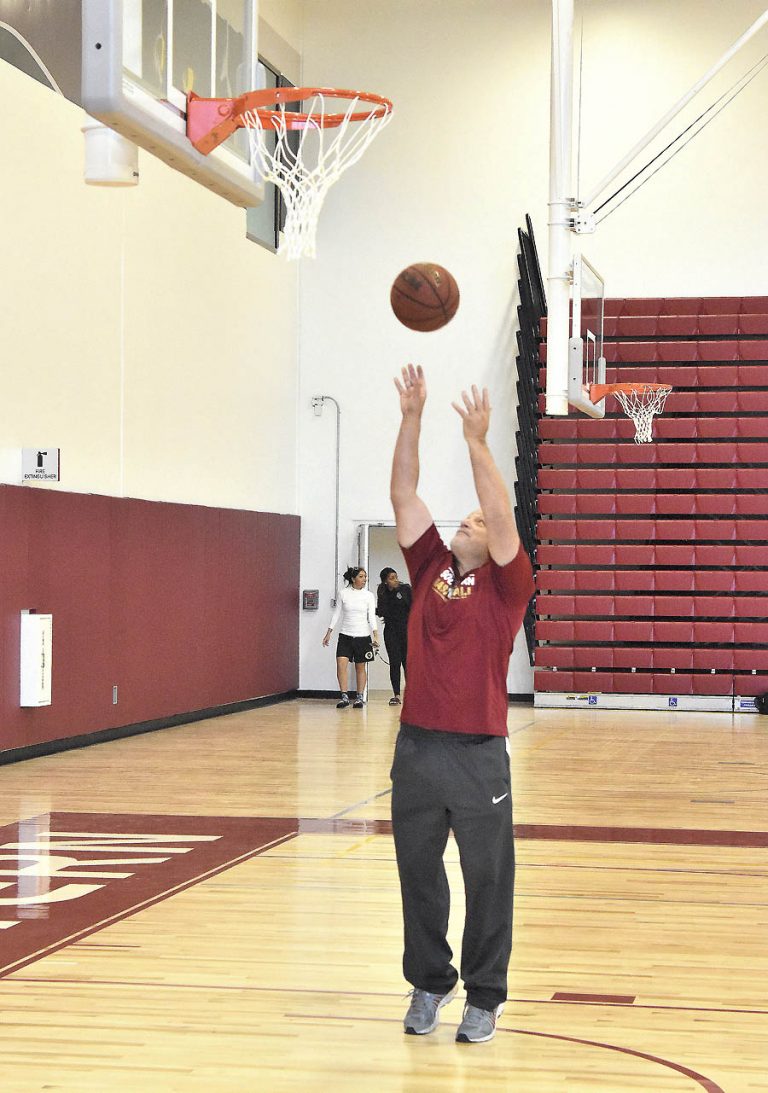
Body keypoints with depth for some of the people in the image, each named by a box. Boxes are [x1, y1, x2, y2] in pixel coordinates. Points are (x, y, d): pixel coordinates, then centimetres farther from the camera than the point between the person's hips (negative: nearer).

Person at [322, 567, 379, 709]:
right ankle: (344, 696, -12)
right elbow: (336, 613, 8)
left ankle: (359, 697, 14)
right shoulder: (343, 594, 1)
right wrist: (329, 633, 6)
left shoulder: (368, 596, 1)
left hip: (362, 636, 0)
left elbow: (372, 617, -3)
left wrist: (375, 635, -16)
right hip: (345, 635, 0)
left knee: (360, 667, 6)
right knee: (341, 663, -15)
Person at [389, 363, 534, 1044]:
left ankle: (484, 997, 15)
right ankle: (428, 984, 27)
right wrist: (412, 418, -2)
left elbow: (503, 515, -15)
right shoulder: (431, 569, 11)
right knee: (418, 876, 11)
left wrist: (477, 443, -21)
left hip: (479, 756, -4)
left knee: (488, 882, 3)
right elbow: (404, 496, 6)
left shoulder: (505, 585, 1)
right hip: (416, 750, 4)